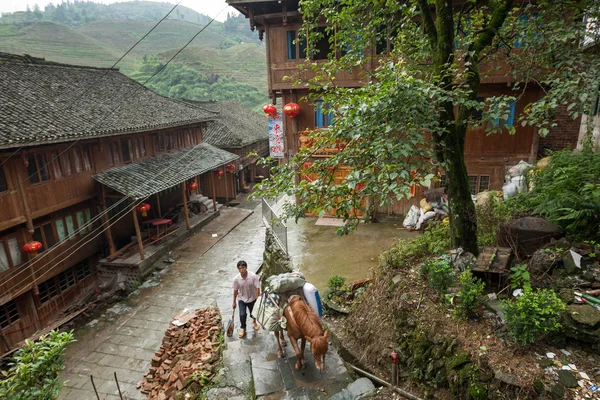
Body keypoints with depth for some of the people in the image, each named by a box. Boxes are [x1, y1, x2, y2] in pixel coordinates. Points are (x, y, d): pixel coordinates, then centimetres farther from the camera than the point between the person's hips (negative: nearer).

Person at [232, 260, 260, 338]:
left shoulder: (253, 276, -26)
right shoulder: (236, 279, -20)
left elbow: (257, 288, -18)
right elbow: (235, 291, -6)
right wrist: (234, 302, 4)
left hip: (252, 299, 0)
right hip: (242, 299, 0)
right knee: (242, 315, -11)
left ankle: (254, 321, 52)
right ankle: (243, 328, 20)